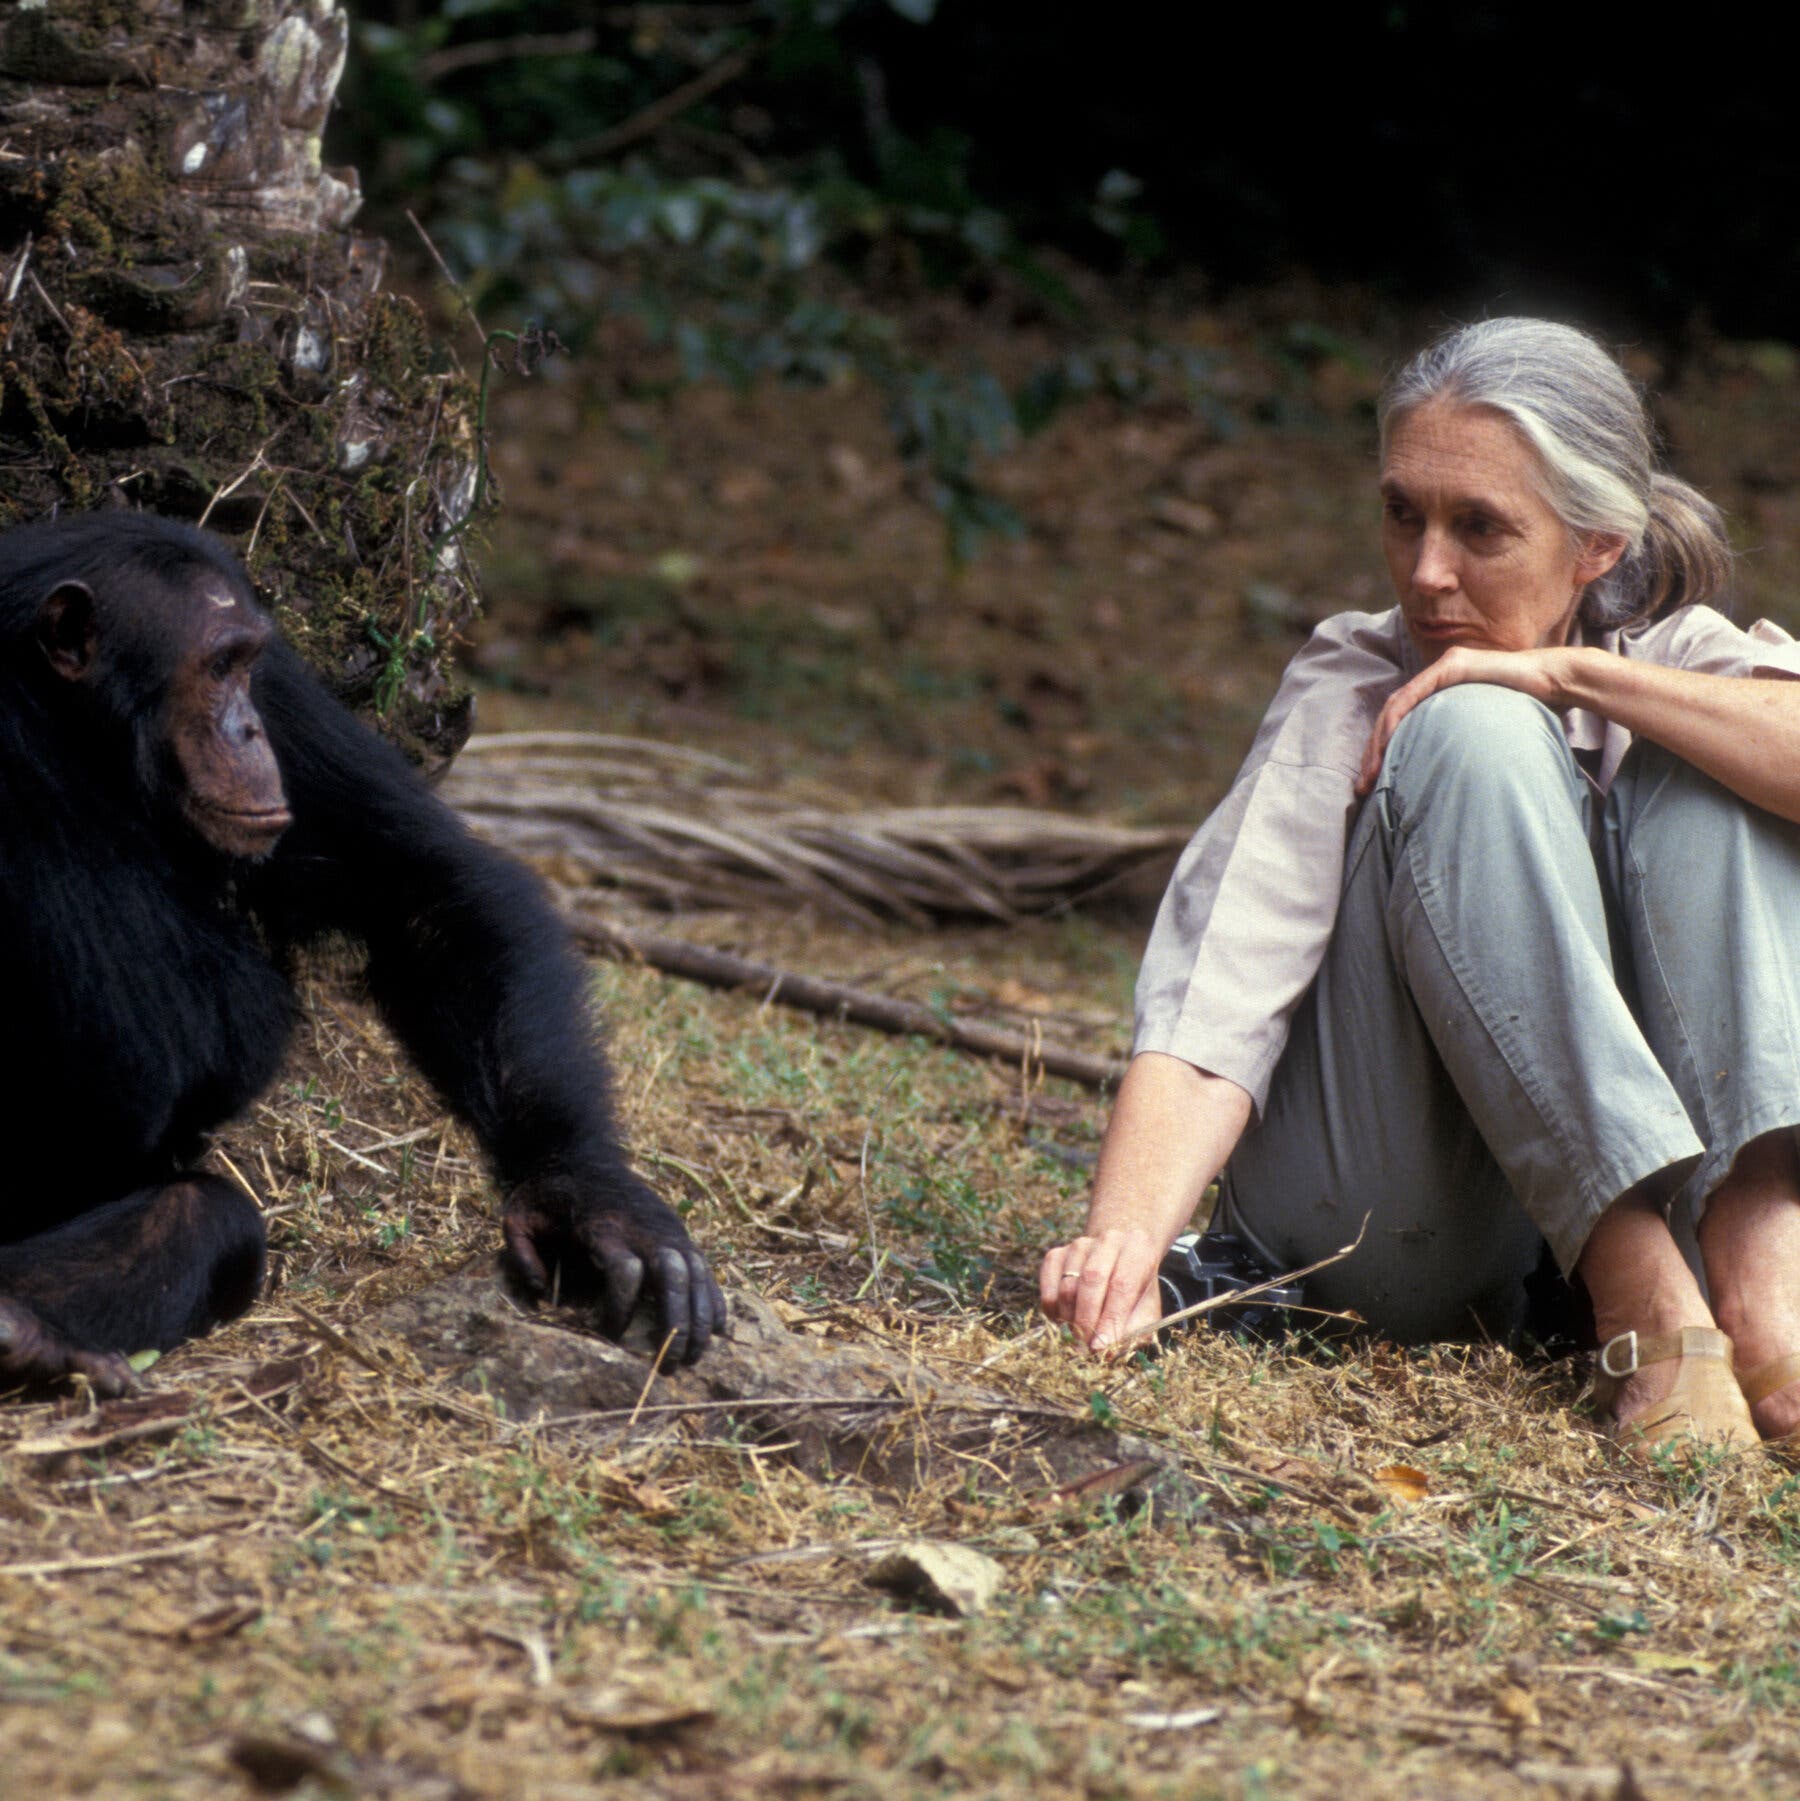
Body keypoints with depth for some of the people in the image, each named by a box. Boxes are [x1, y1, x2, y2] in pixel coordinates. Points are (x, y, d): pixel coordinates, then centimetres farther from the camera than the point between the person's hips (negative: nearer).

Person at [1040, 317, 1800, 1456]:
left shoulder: (1673, 663, 3)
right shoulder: (1351, 696, -6)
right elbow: (1219, 993, -21)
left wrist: (1573, 675, -21)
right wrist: (1124, 1242, -38)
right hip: (1366, 1222, -2)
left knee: (1705, 764, -15)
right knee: (1473, 734, -24)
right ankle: (1641, 1297, -35)